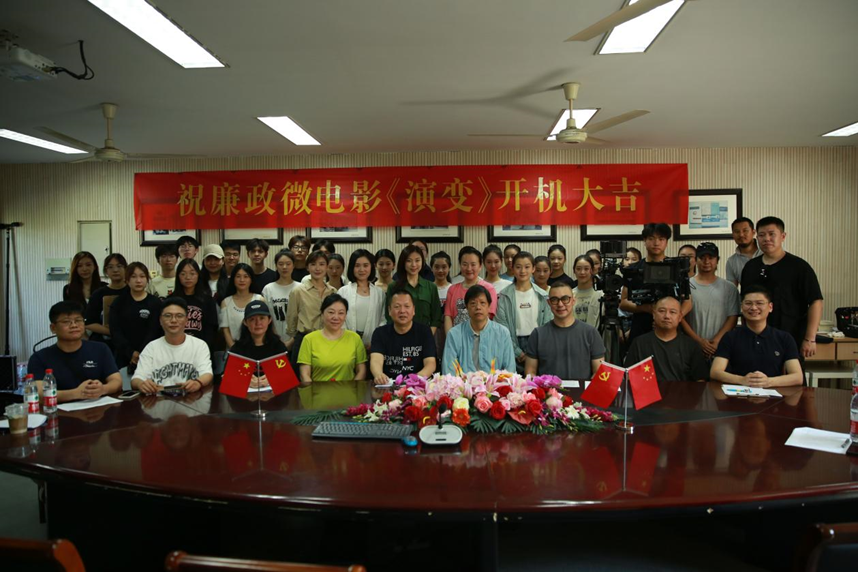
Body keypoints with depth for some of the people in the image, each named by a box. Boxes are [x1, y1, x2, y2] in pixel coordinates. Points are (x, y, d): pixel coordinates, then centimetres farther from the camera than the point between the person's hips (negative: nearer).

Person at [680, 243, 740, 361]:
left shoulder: (729, 288, 8)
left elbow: (732, 317, 3)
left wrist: (717, 341, -9)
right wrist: (699, 341, -9)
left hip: (720, 347, 1)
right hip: (692, 348, -1)